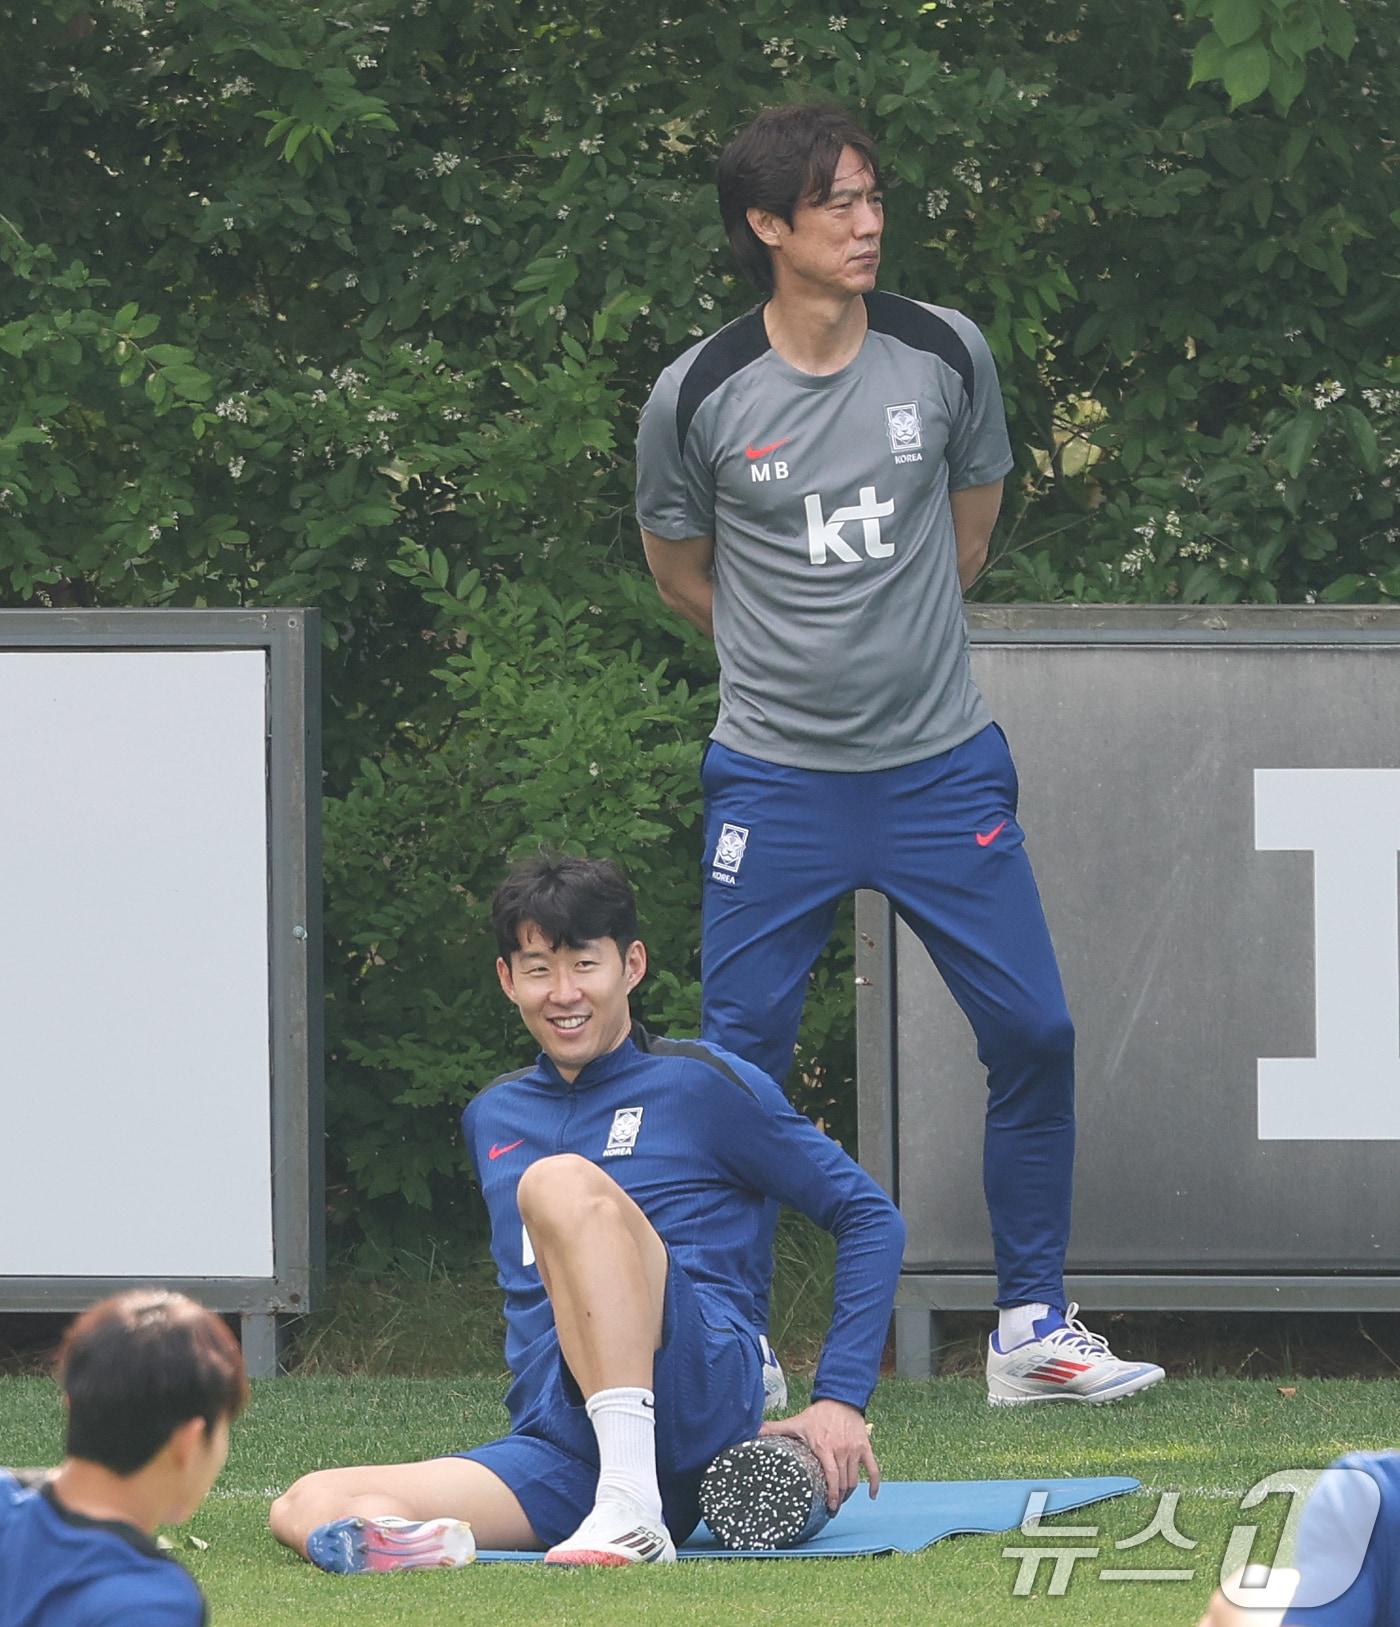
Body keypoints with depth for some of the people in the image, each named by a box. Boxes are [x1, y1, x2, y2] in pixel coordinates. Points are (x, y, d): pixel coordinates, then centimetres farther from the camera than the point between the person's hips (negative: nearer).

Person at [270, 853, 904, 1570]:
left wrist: (840, 1400, 0)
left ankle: (631, 1509, -43)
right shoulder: (490, 1119, 25)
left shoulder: (703, 1085, 9)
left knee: (561, 1181, -30)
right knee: (305, 1505, -16)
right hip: (550, 1449, 6)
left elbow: (871, 1218, 9)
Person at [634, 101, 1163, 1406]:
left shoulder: (944, 355, -3)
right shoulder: (699, 396, -8)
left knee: (1033, 1032, -1)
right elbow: (675, 565, 10)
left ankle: (1033, 1325, 10)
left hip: (941, 761, 2)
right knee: (740, 1053, -2)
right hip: (774, 777, -2)